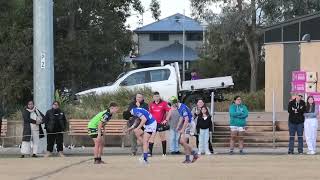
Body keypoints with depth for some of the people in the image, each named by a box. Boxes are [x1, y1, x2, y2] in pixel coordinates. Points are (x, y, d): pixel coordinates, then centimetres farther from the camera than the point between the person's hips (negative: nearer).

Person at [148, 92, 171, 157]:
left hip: (161, 123, -3)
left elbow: (168, 111, -2)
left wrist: (166, 120, -6)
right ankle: (150, 152, -9)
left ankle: (164, 152, 11)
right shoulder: (151, 104, 10)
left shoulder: (164, 103, -1)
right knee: (151, 137, -6)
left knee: (163, 137, 4)